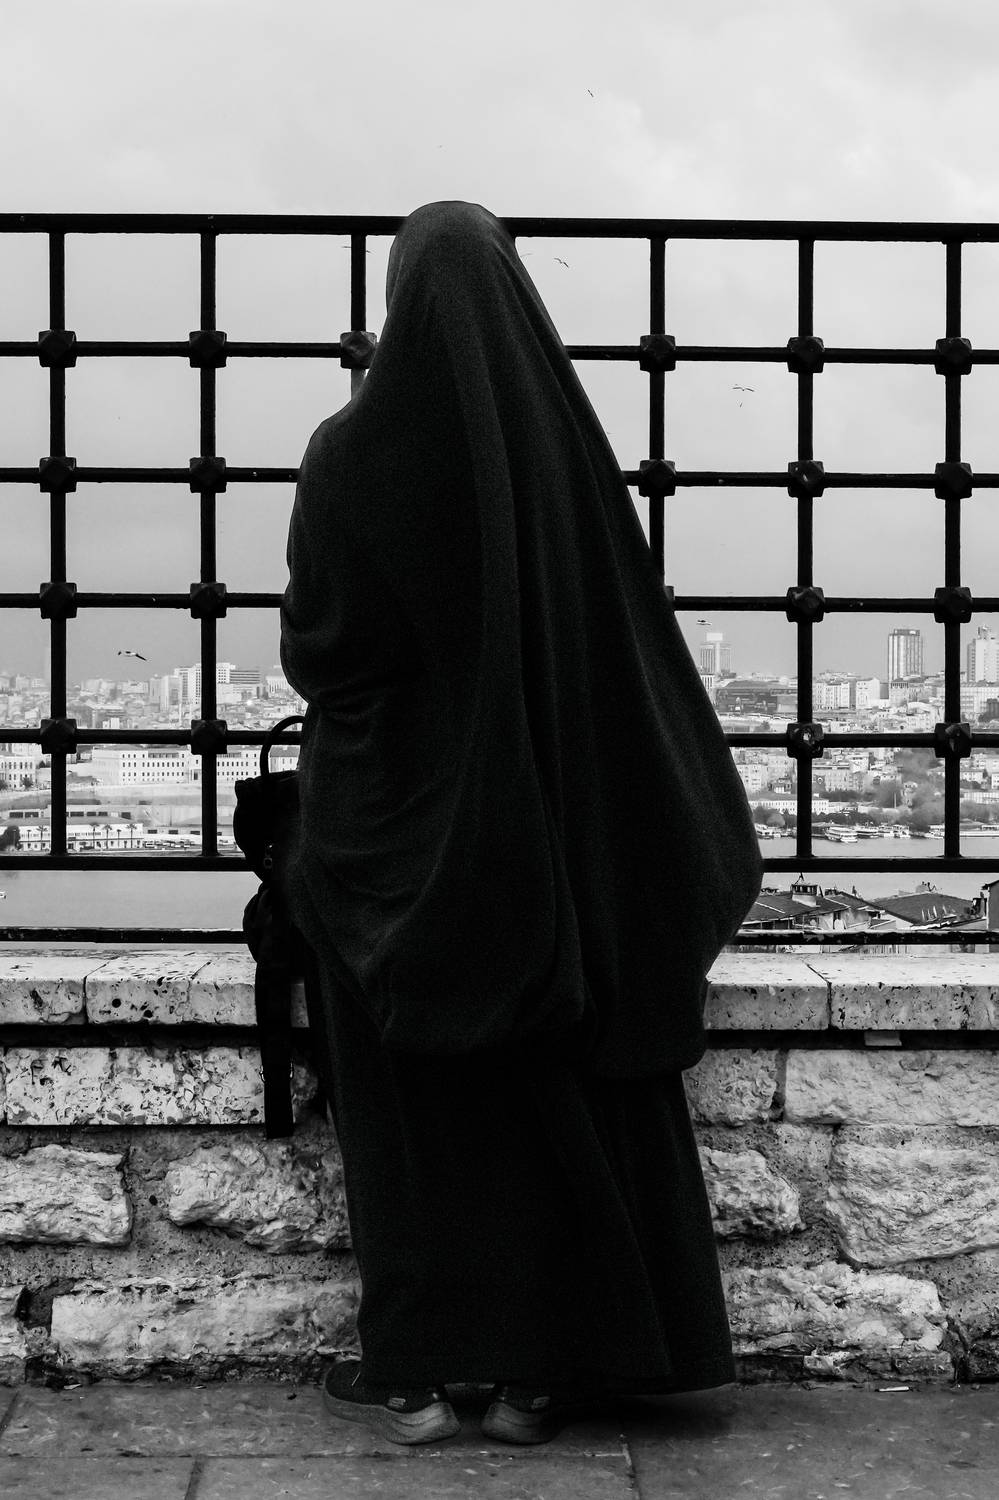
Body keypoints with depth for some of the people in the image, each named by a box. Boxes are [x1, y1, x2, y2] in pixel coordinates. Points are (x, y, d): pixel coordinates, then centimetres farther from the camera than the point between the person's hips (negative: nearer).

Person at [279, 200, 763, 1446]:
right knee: (552, 1086, 11)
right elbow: (632, 639, -1)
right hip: (549, 821, 2)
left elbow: (312, 645, -6)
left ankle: (414, 1368, 15)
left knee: (408, 1093, 9)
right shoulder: (562, 443, -4)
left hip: (396, 817, -2)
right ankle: (536, 1368, 17)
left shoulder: (352, 453, -11)